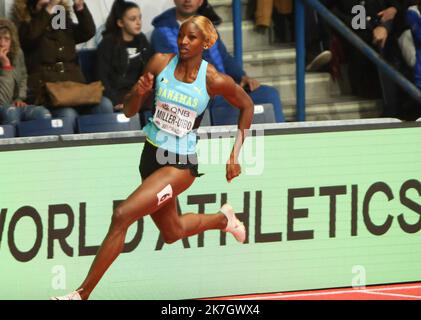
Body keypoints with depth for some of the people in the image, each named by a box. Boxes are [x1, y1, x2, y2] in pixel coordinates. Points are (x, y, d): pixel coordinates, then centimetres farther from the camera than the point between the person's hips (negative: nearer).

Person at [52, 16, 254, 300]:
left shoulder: (215, 81, -12)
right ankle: (223, 218, 54)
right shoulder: (160, 63, -4)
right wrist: (139, 92, -19)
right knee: (172, 232, 22)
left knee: (122, 215, -20)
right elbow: (130, 111, 3)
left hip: (181, 163, -6)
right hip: (152, 156, 6)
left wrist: (235, 154, 3)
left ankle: (82, 294, -15)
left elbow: (247, 106, 6)